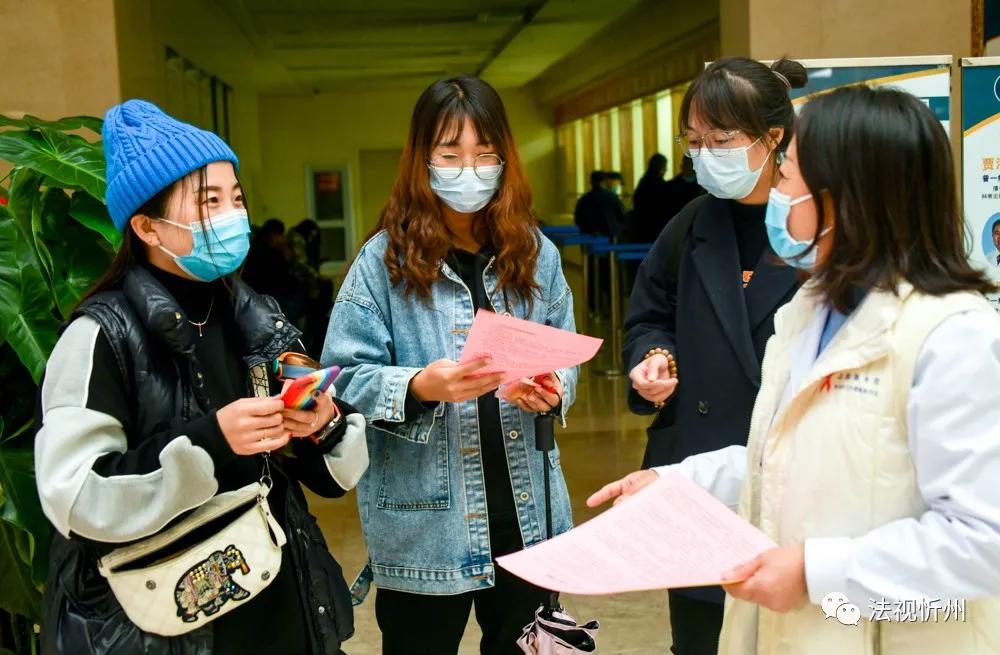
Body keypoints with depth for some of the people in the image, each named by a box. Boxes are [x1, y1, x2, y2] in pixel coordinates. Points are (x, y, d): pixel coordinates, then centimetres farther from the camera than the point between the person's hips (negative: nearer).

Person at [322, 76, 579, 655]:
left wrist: (554, 389, -13)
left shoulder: (535, 253, 5)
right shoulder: (384, 260, -7)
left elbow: (567, 359, 9)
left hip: (527, 514, 4)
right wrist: (419, 388, -25)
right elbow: (345, 378, -8)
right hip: (424, 523, -3)